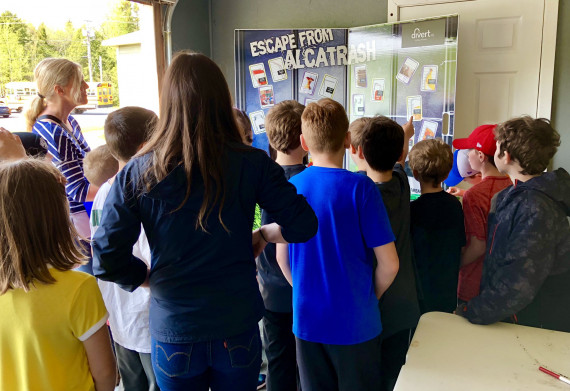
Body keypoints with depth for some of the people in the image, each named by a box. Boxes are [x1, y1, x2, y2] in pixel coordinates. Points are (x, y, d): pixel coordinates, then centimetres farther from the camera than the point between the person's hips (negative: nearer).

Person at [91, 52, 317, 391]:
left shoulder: (137, 173, -11)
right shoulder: (253, 164, -13)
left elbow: (107, 259, -12)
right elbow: (302, 225, -10)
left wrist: (153, 279, 4)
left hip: (172, 331, 1)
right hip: (238, 328, 0)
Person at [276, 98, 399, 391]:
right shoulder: (360, 188, -17)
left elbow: (281, 257, 4)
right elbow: (389, 263, -13)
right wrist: (371, 296, 5)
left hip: (306, 319, 4)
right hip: (355, 323, -3)